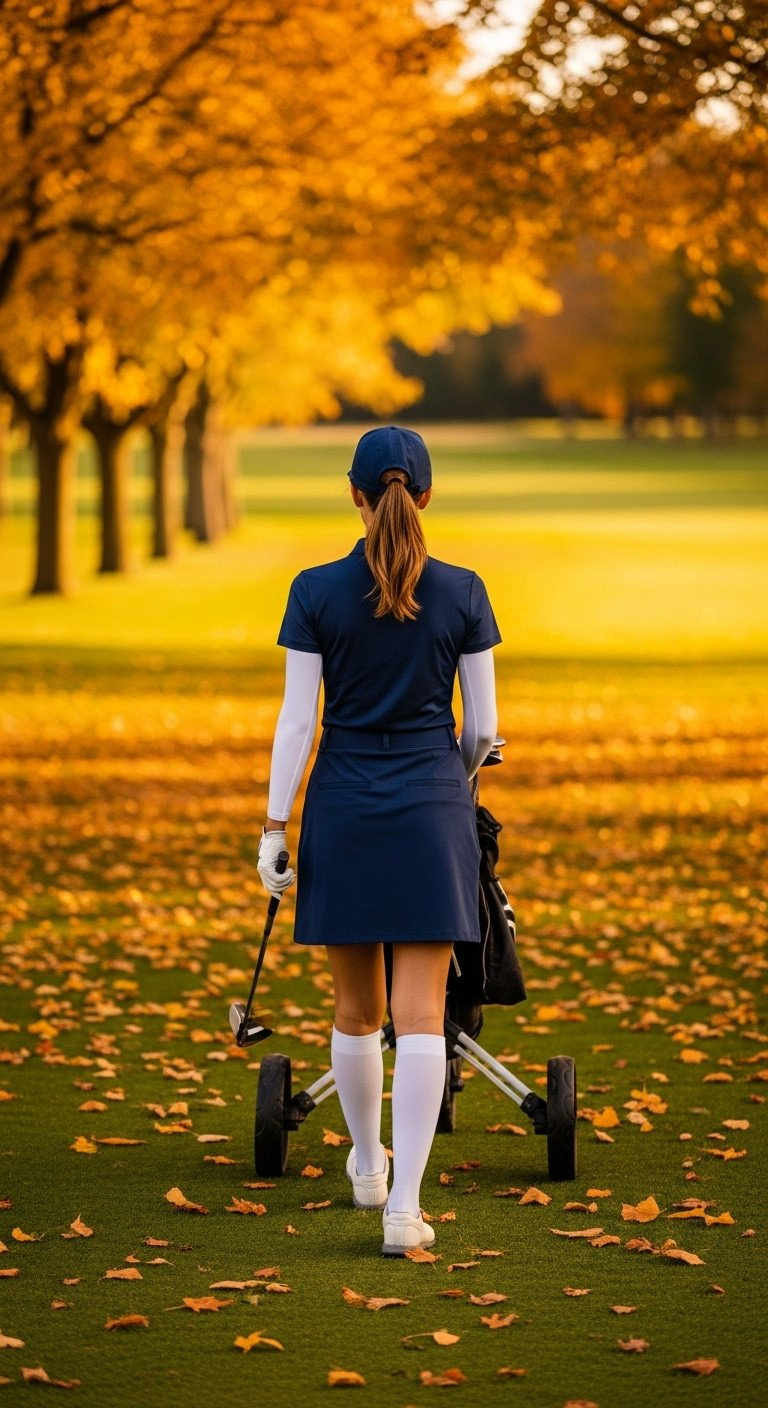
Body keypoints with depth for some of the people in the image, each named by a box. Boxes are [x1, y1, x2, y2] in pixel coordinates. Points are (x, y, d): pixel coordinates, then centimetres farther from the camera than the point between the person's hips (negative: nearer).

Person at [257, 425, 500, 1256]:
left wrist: (274, 828, -1)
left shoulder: (316, 593, -5)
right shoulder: (461, 593, -3)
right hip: (431, 812, -1)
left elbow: (297, 721, -6)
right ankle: (404, 1207, -10)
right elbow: (483, 725, 2)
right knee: (420, 1014, -3)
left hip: (344, 809, 1)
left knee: (356, 1008, 16)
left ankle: (368, 1167, 34)